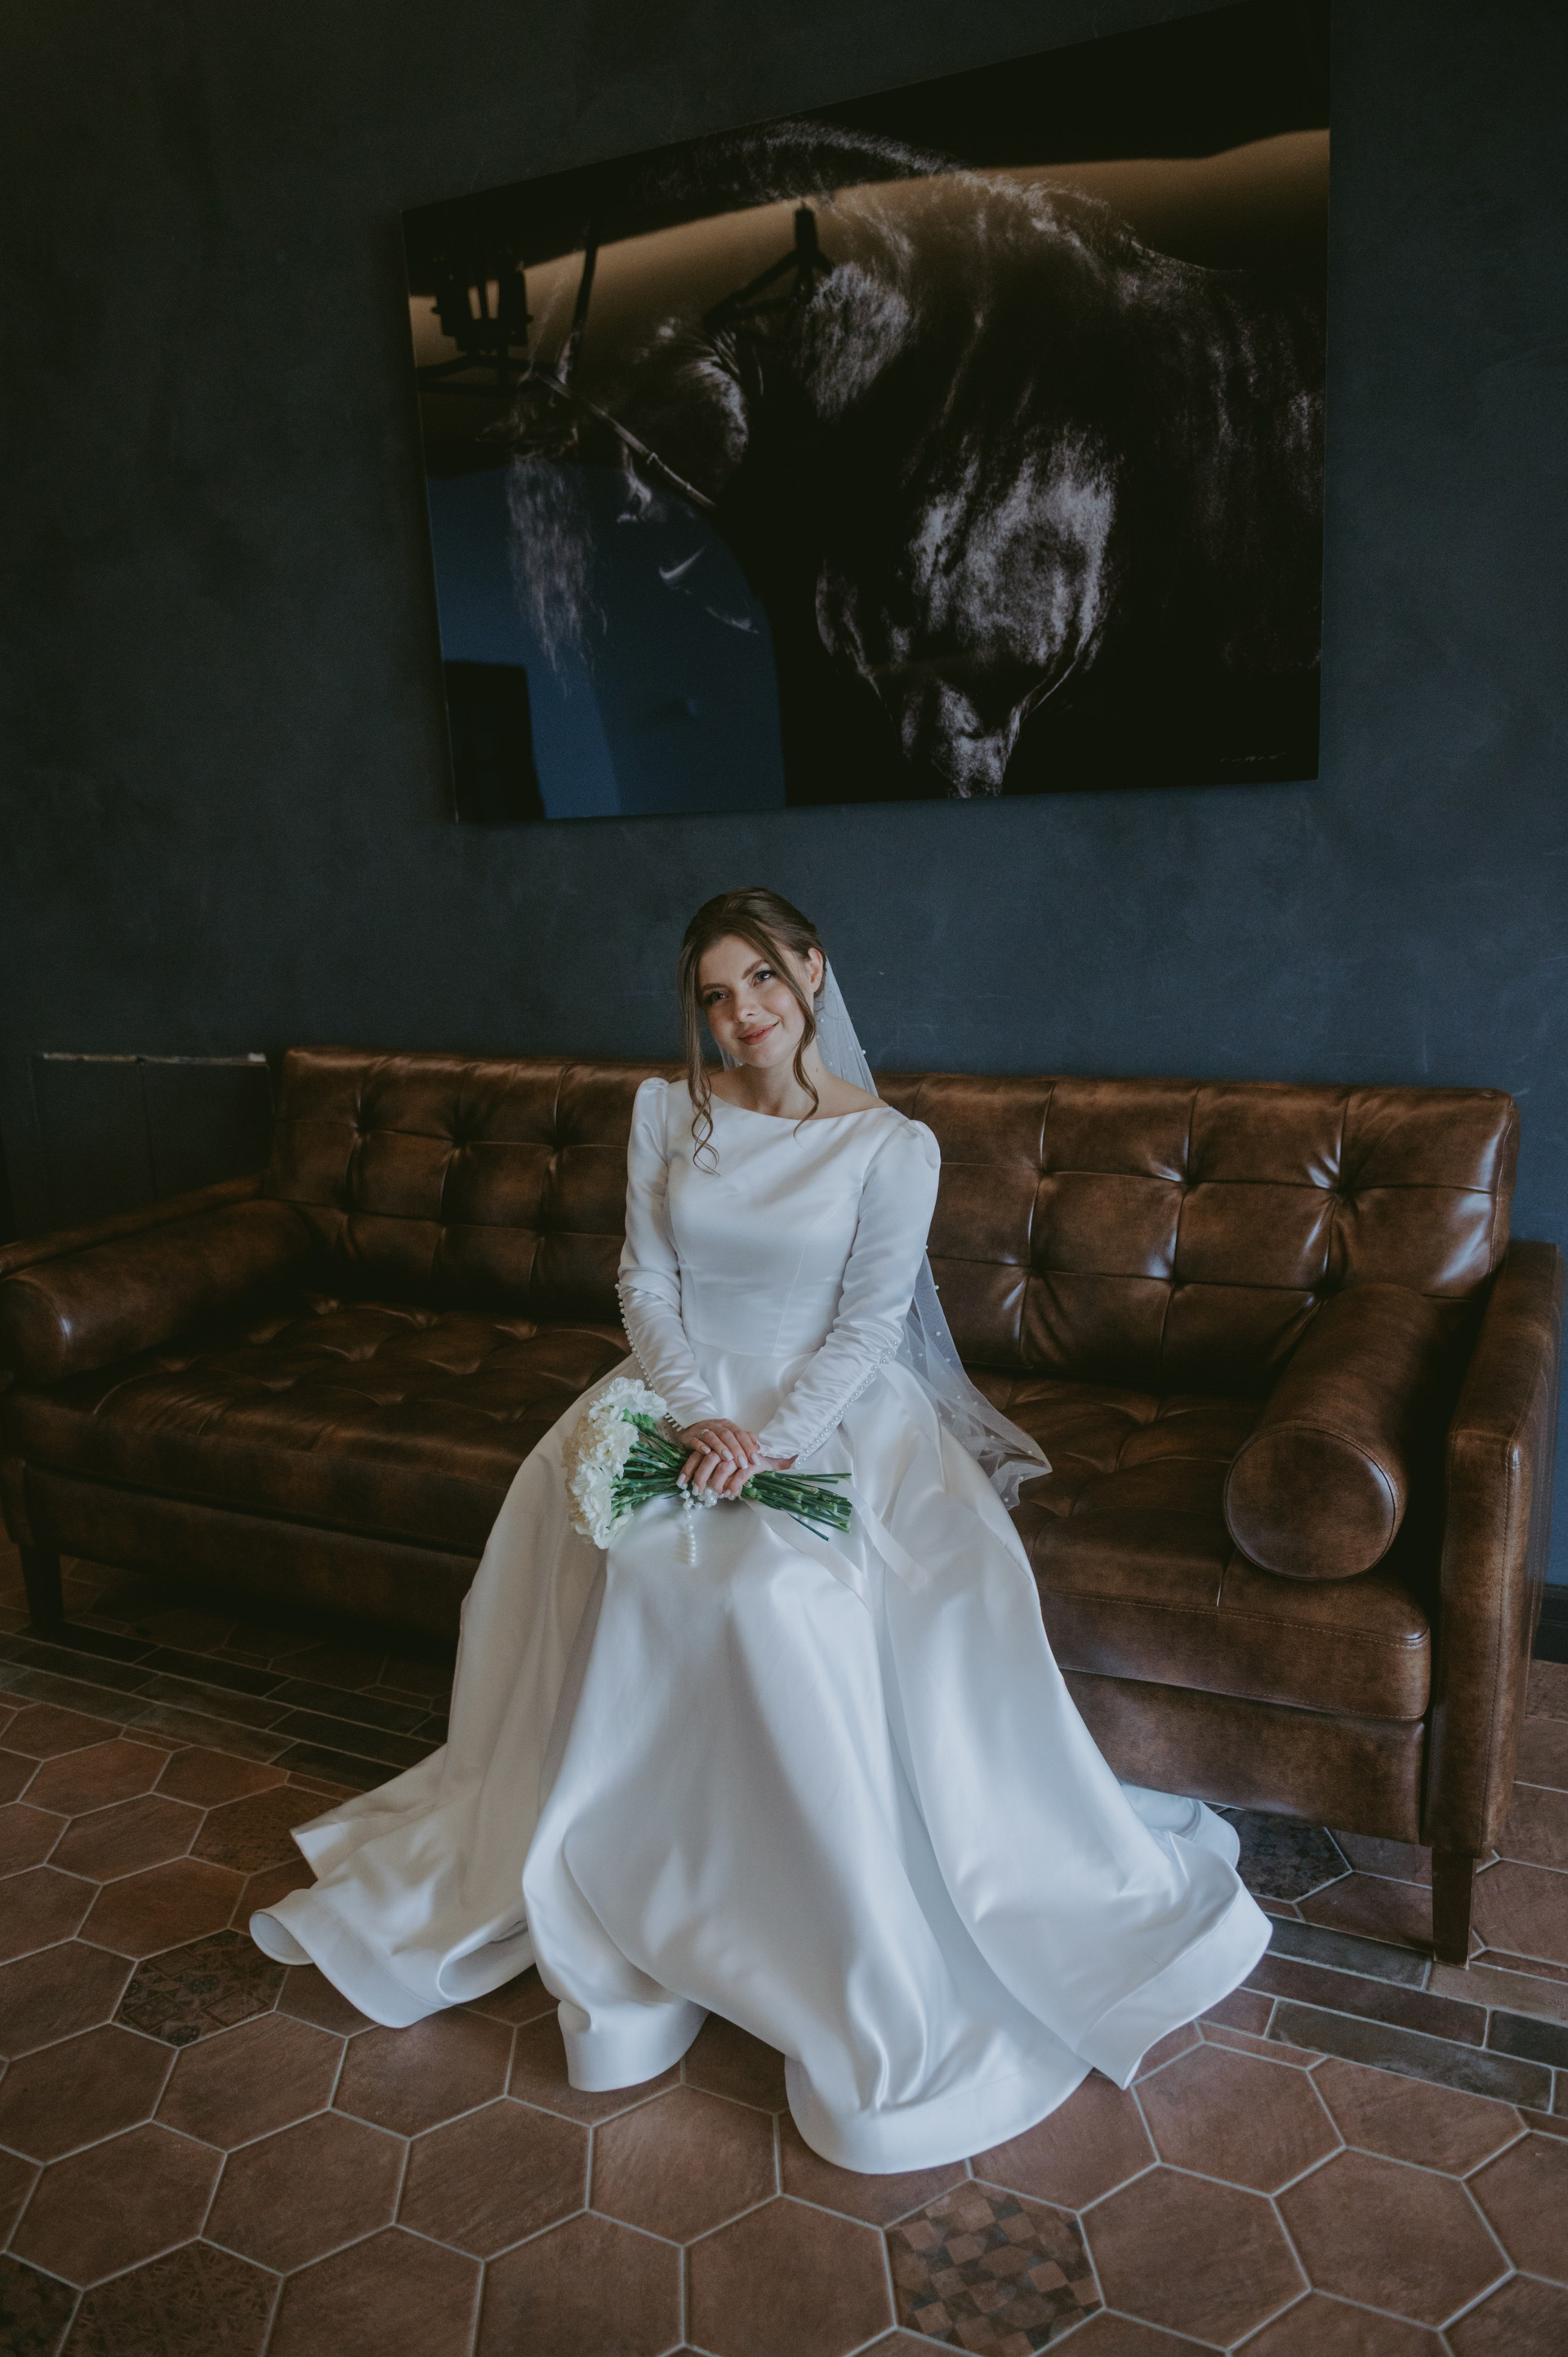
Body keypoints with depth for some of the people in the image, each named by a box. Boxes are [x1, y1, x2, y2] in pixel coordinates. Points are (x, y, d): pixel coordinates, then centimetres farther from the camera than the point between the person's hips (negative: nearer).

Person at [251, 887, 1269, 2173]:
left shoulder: (894, 1144, -4)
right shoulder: (670, 1112, 5)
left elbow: (865, 1326, -7)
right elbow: (647, 1281, 2)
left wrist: (766, 1441, -20)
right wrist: (698, 1413, -14)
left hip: (831, 1406, -3)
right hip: (687, 1387, 3)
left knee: (781, 1590, -31)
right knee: (592, 1540, -25)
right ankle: (619, 1897, -8)